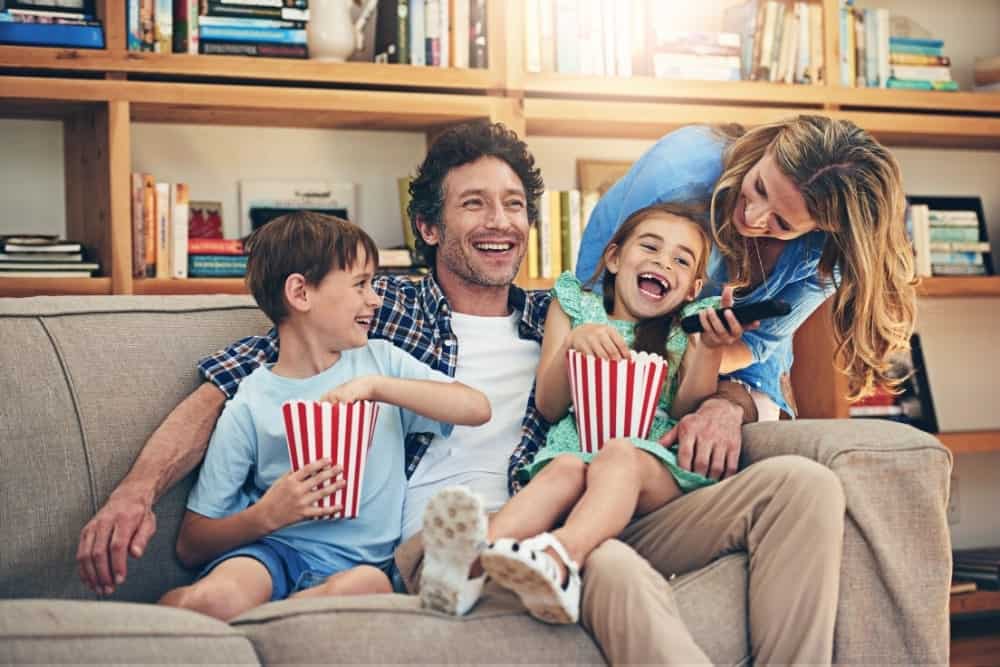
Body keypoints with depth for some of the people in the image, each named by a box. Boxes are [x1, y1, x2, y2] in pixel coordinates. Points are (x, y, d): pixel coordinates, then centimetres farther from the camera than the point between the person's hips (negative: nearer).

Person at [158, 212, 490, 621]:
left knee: (368, 584, -35)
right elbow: (191, 546, 2)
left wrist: (376, 386, -11)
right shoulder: (249, 406, 1)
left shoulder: (380, 361, 13)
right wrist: (267, 515, -17)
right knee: (216, 598, -39)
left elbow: (477, 409, -3)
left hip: (359, 559, 4)